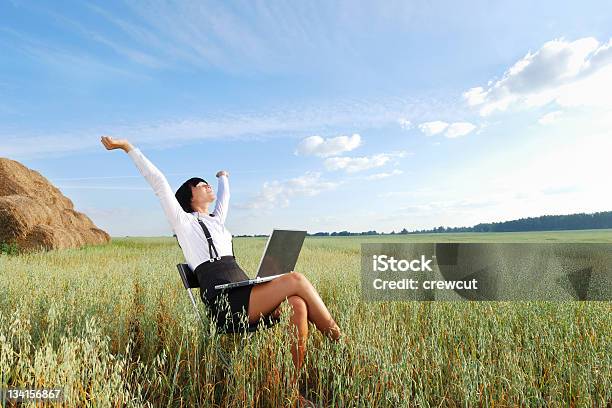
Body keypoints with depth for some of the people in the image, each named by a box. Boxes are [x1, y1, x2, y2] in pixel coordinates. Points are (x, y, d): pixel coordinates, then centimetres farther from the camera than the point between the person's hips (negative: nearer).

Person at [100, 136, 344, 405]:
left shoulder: (216, 220, 27)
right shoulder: (183, 221, 9)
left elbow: (224, 196, 46)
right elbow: (158, 182, 4)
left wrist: (223, 178, 65)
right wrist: (127, 147, 4)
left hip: (245, 295, 7)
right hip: (226, 303, -7)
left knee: (298, 305, -22)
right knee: (296, 280, -23)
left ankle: (294, 383, -17)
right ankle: (338, 341, -11)